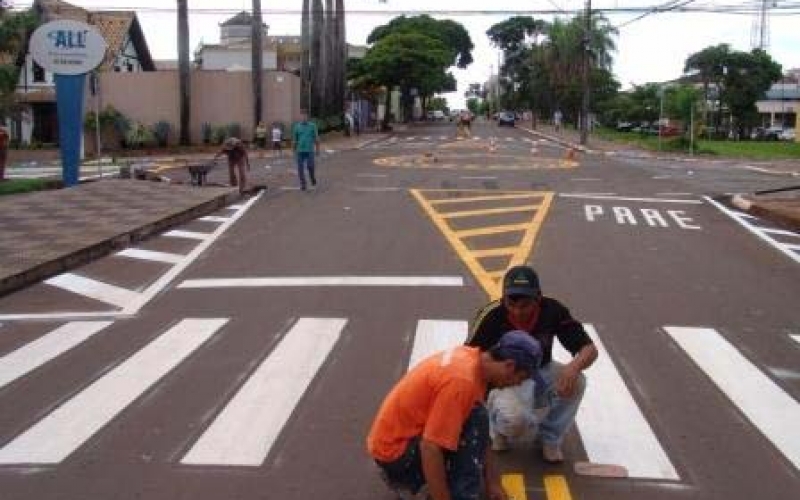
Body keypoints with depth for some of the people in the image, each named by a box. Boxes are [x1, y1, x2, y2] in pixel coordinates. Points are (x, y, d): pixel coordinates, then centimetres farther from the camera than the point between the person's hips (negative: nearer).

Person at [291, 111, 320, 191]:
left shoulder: (312, 126, 1)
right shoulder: (296, 126, 4)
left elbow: (316, 138, 5)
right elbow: (294, 139, 9)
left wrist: (317, 149, 5)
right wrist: (294, 151, 10)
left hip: (309, 150, -1)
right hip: (300, 150, 1)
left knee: (310, 166, -10)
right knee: (300, 168, -1)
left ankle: (312, 177, 22)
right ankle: (303, 185, 8)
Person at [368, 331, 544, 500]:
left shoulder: (474, 358, 2)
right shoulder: (462, 380, -27)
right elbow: (430, 449, -29)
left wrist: (492, 481, 14)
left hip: (400, 435, 9)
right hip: (395, 449, -9)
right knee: (475, 423, -19)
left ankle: (404, 477, 17)